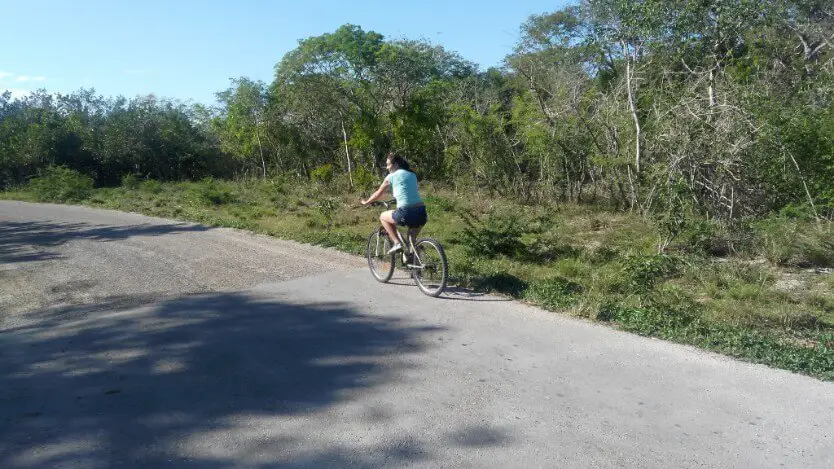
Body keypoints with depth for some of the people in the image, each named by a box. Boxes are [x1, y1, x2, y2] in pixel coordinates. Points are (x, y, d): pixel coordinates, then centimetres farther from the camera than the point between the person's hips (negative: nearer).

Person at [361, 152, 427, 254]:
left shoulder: (392, 176, 6)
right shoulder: (412, 175, 20)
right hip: (422, 213, 6)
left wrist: (366, 202, 34)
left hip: (406, 213, -6)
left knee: (383, 216, 20)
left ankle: (397, 242, 8)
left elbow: (378, 194, 17)